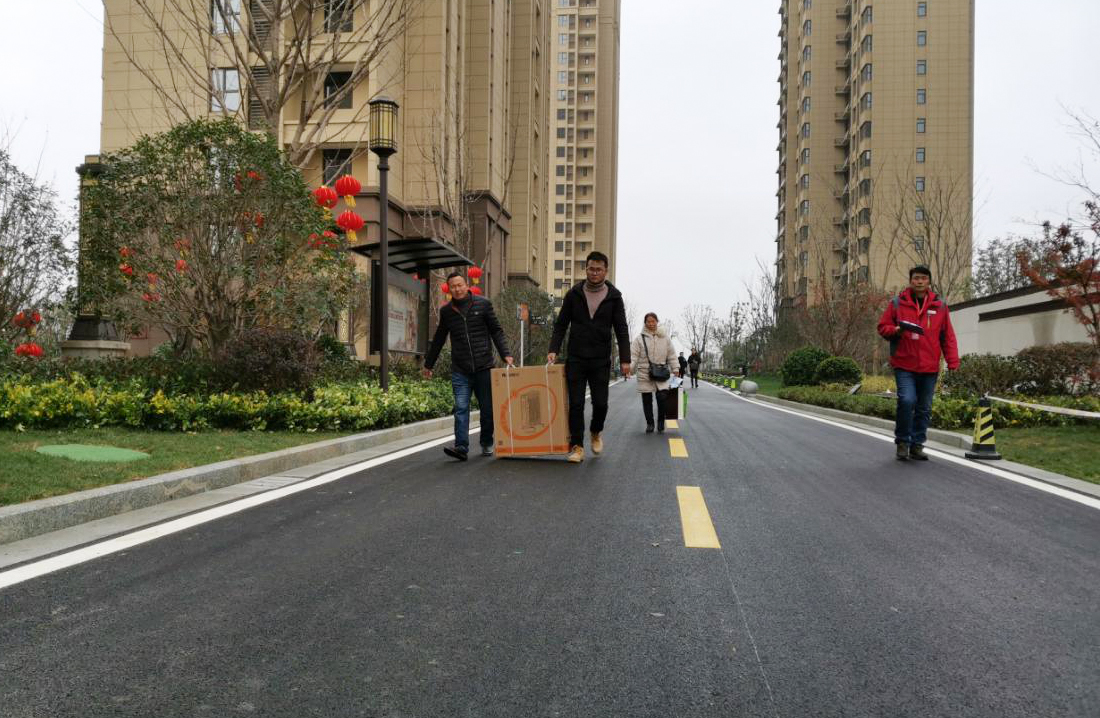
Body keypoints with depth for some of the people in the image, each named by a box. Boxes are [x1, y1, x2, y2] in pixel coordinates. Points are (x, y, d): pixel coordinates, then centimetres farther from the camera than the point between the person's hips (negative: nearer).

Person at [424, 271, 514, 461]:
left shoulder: (483, 304, 3)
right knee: (461, 409, -8)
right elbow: (438, 340, 19)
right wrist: (428, 364, 23)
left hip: (484, 367, -1)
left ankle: (487, 444, 22)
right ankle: (461, 447, -11)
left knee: (487, 408, 6)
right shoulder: (446, 311, 9)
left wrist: (505, 354, -7)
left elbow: (496, 331, 5)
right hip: (460, 370, 1)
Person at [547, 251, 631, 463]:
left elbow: (621, 330, 0)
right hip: (576, 359, 0)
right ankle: (577, 446, 5)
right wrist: (553, 350, -6)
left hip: (601, 361, 0)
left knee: (600, 403, 0)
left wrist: (625, 359, -8)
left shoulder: (614, 296, 1)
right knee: (576, 404, -2)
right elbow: (561, 325, 6)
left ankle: (596, 432, 29)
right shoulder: (573, 294, 2)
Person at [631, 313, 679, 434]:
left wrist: (675, 369, 7)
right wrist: (630, 368, -17)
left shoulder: (664, 338, 8)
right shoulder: (639, 338, 2)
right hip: (644, 374, 0)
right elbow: (634, 355, -3)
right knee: (647, 400, 6)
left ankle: (661, 422, 6)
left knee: (662, 397, -13)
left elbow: (671, 355, 11)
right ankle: (649, 423, 21)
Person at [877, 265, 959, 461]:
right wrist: (896, 330, -15)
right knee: (907, 400, -18)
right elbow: (883, 327, 6)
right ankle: (902, 441, 0)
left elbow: (948, 337, 9)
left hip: (930, 368, 3)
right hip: (904, 365, -3)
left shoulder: (939, 306, 8)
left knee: (924, 408, 8)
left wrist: (953, 362, 2)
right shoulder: (897, 303, 3)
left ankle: (917, 445, 21)